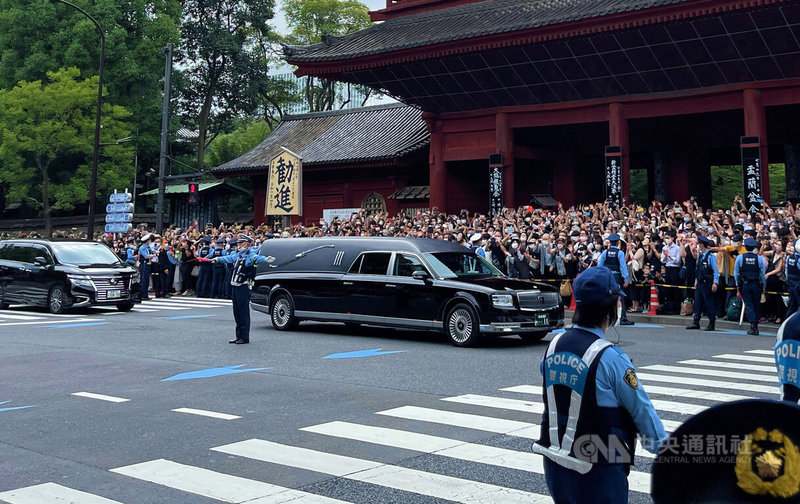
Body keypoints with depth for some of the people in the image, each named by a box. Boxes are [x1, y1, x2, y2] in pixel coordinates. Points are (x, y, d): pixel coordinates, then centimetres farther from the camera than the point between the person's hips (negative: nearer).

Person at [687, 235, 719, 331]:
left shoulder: (710, 256, -10)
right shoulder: (699, 255, 13)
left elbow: (715, 270, -11)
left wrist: (715, 283, -17)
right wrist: (696, 281, 18)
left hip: (707, 284, -7)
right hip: (699, 283, 7)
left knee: (709, 303, -1)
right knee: (697, 303, 8)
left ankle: (712, 323, 7)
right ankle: (696, 322, 13)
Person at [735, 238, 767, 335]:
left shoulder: (740, 258, -4)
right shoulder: (759, 258, -3)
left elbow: (736, 273, 1)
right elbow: (763, 274, 2)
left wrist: (738, 285, 11)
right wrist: (764, 286, 13)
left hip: (744, 284, -1)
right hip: (756, 285, 1)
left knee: (749, 305, 0)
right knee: (757, 305, 12)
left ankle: (753, 326, -10)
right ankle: (756, 326, 17)